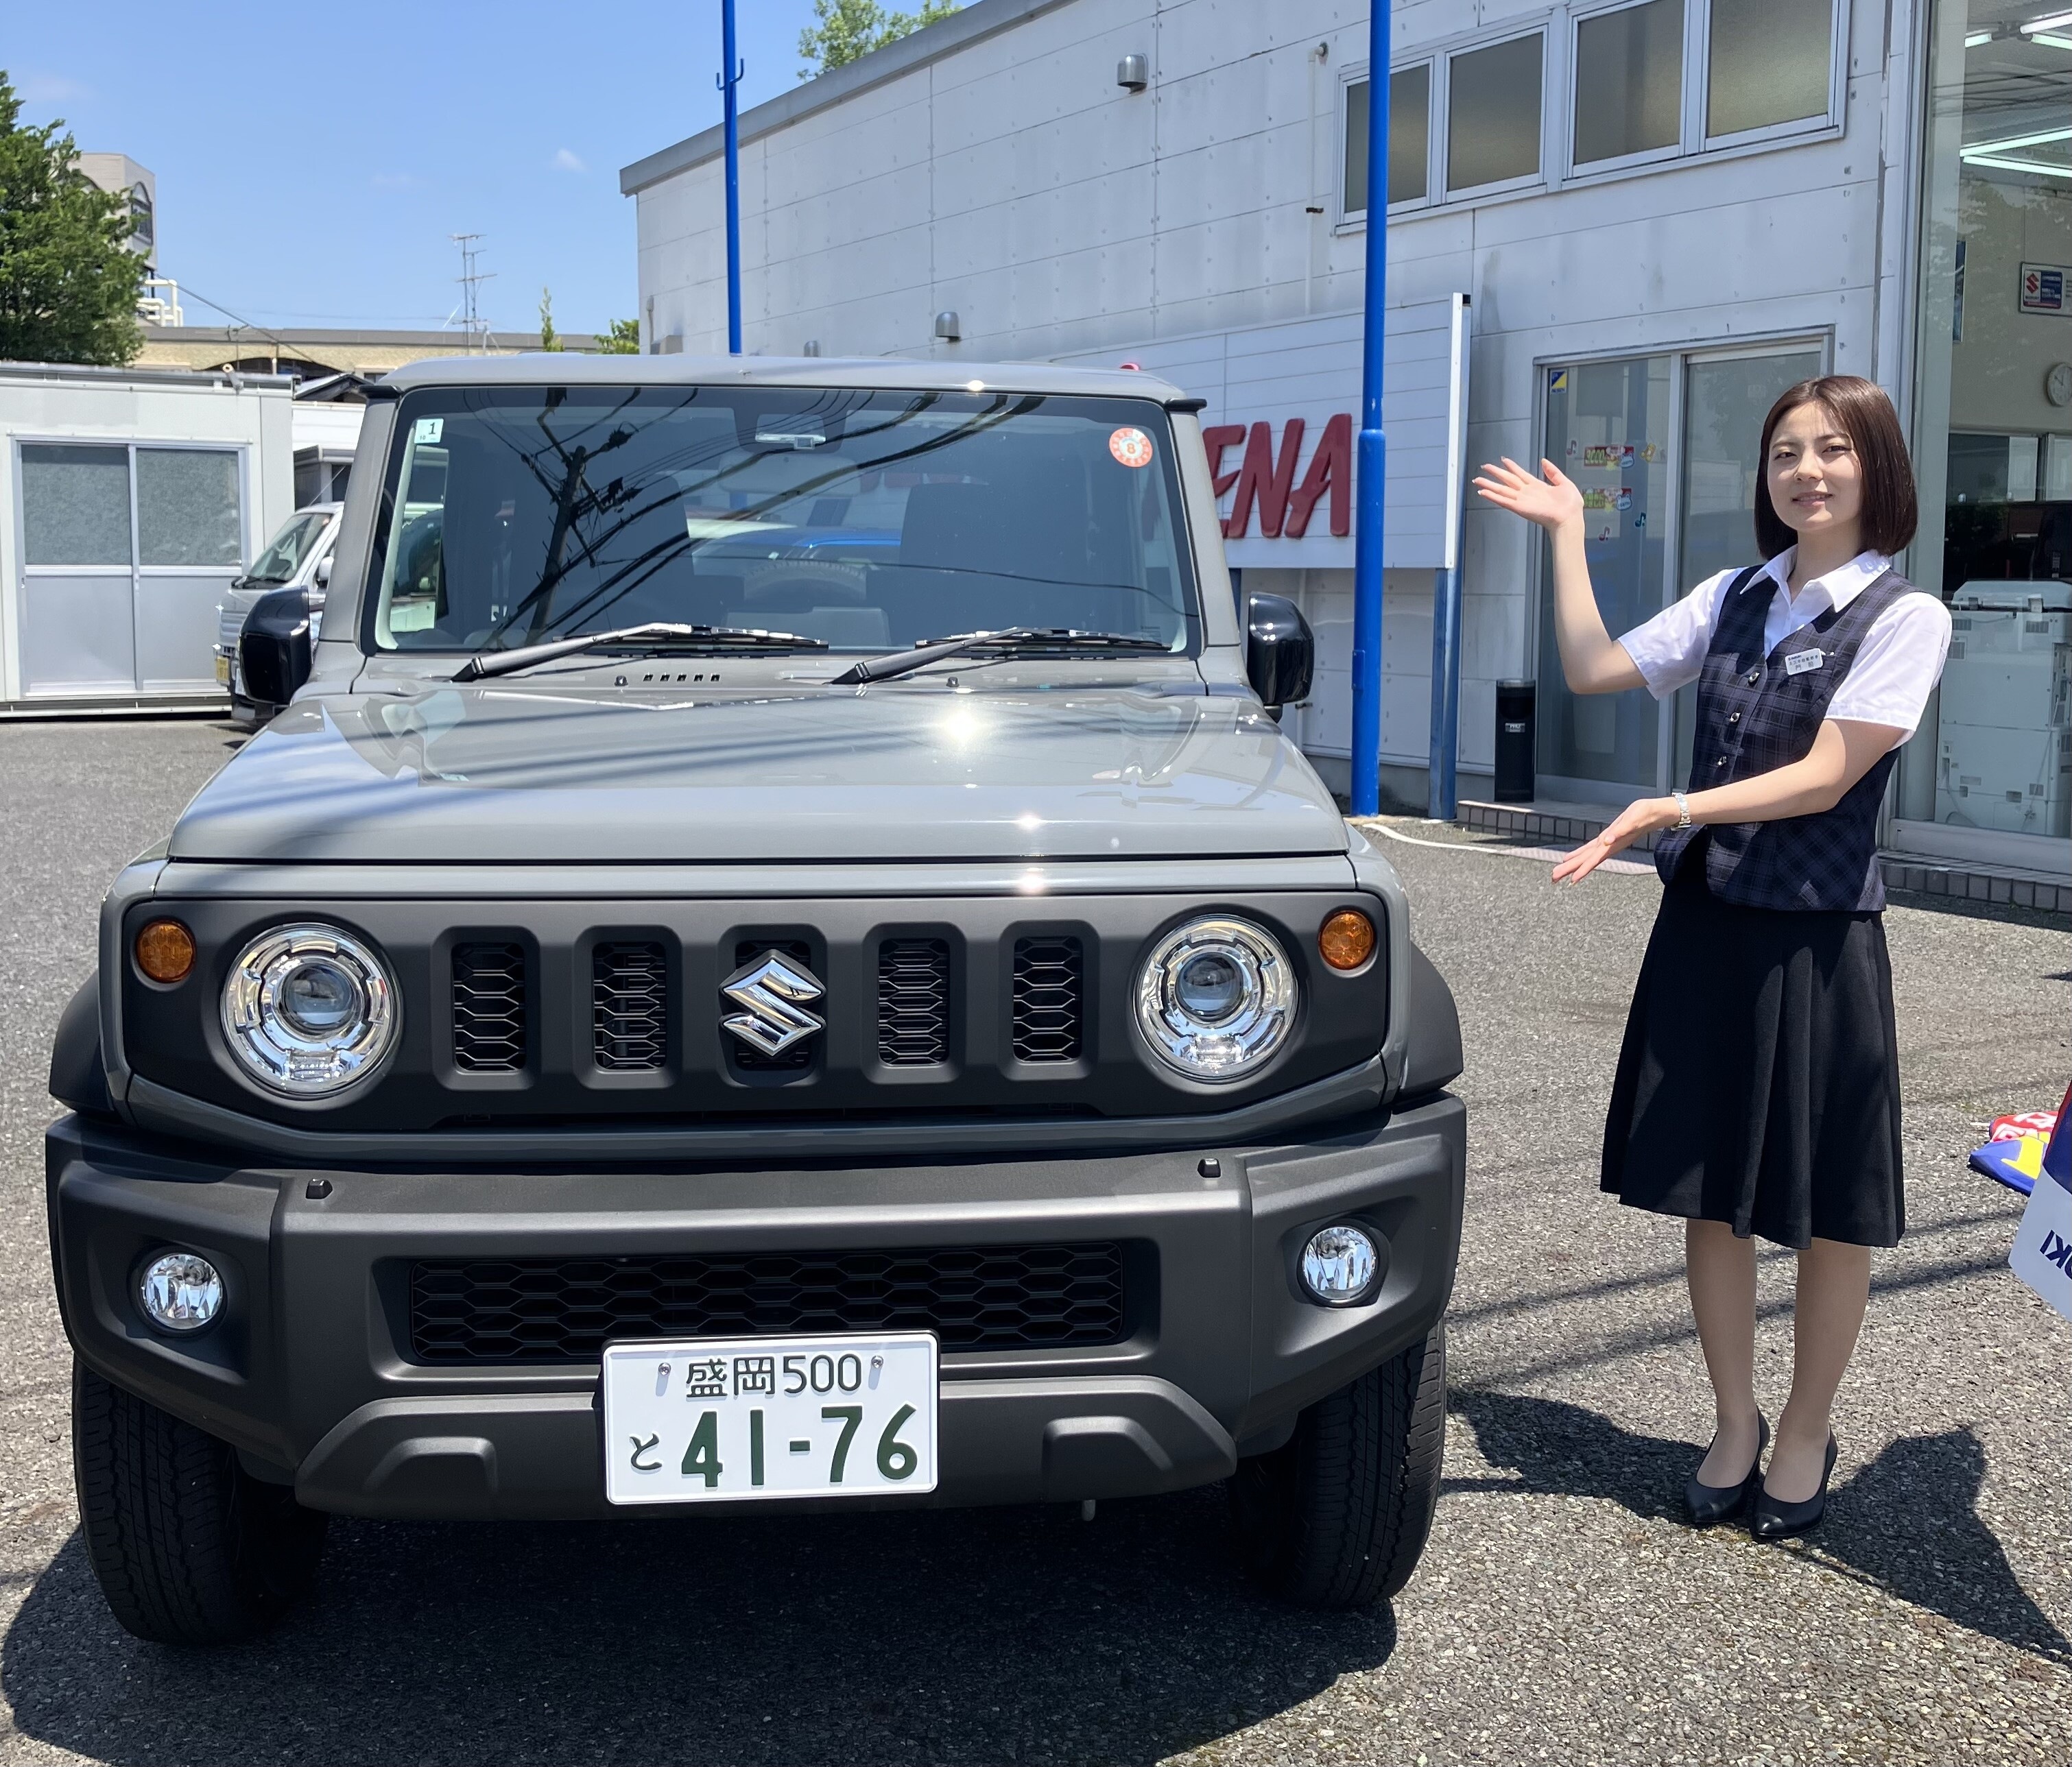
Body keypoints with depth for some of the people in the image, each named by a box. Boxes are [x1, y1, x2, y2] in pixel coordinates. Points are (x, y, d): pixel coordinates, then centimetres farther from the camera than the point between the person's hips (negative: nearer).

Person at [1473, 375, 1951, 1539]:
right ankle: (1735, 1425, 28)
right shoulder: (1736, 598, 9)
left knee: (1828, 1212, 6)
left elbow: (1824, 778, -15)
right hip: (1705, 928, 5)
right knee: (1710, 1191, 11)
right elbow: (1593, 669, 10)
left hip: (1819, 939, -5)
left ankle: (1805, 1439, 25)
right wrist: (1567, 535, 11)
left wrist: (1673, 810, -24)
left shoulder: (1905, 617, -7)